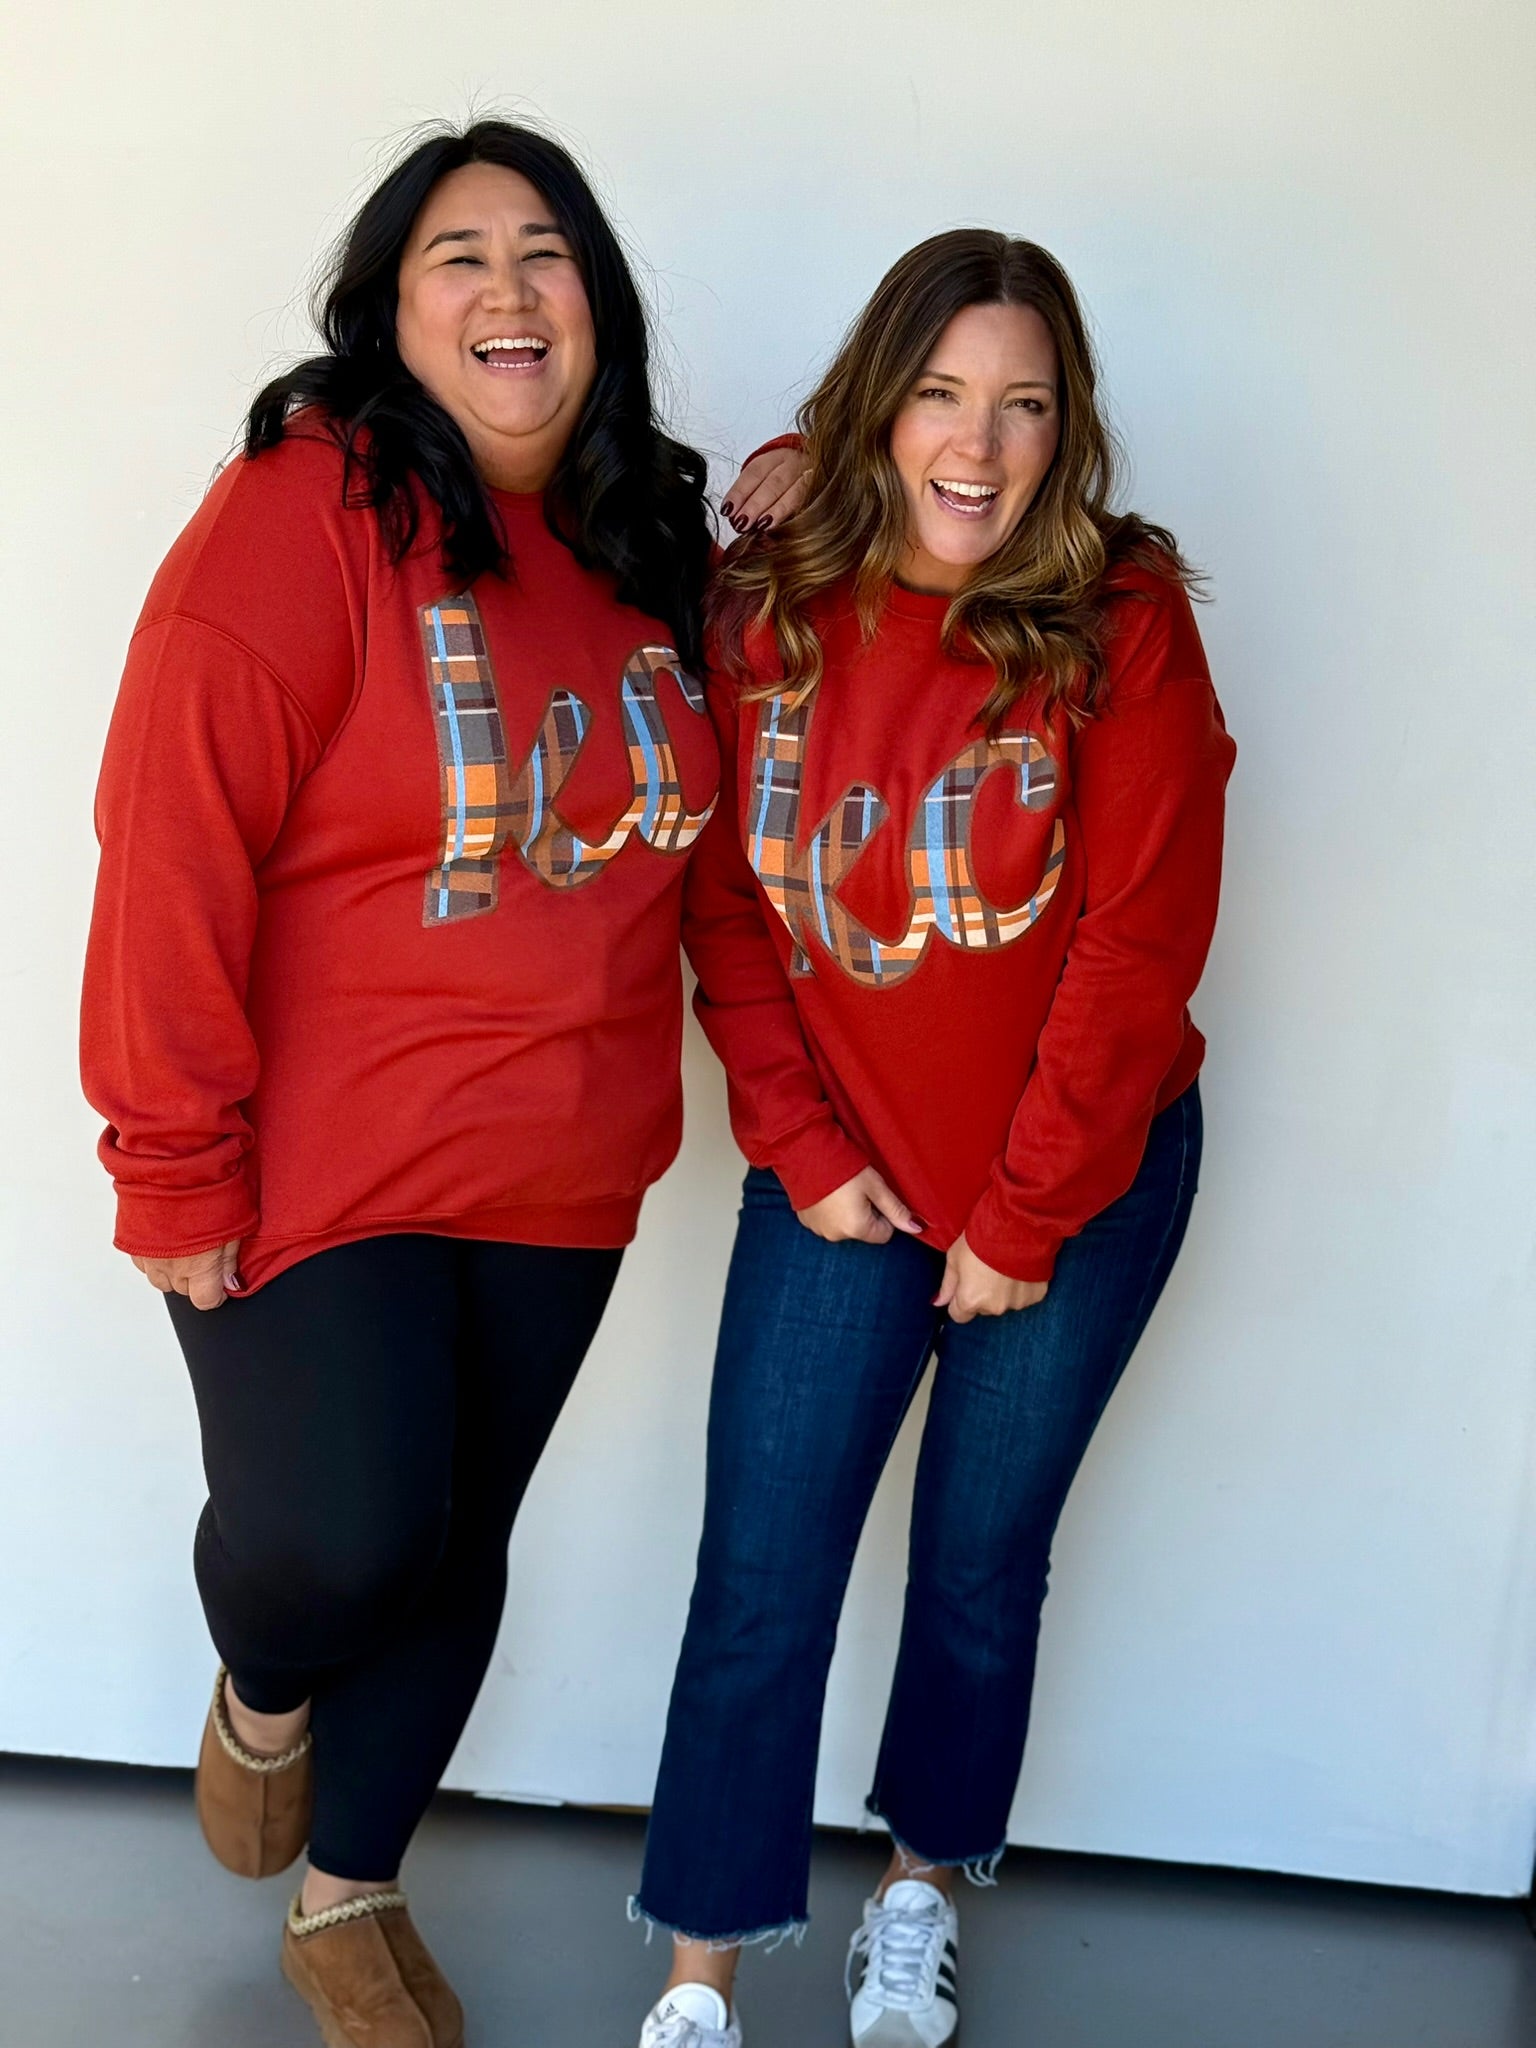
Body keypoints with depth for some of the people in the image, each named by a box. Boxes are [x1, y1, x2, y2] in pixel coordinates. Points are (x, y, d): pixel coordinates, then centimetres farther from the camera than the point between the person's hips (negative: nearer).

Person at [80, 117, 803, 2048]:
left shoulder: (647, 536, 7)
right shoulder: (305, 510, -14)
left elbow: (674, 812, 21)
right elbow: (173, 845, -17)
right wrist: (177, 1167, -17)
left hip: (559, 1179, 6)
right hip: (322, 1165, -6)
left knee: (455, 1545, 15)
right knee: (333, 1529, -10)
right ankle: (261, 1696, 30)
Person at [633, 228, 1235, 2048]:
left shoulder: (1123, 623, -13)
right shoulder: (763, 613, -6)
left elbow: (1142, 939, -14)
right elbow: (722, 902, -1)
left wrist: (1022, 1215, -12)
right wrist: (800, 1149, -6)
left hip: (1080, 1181, -1)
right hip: (846, 1182, 1)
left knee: (982, 1557, 13)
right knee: (762, 1574, 2)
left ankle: (923, 1886, 38)